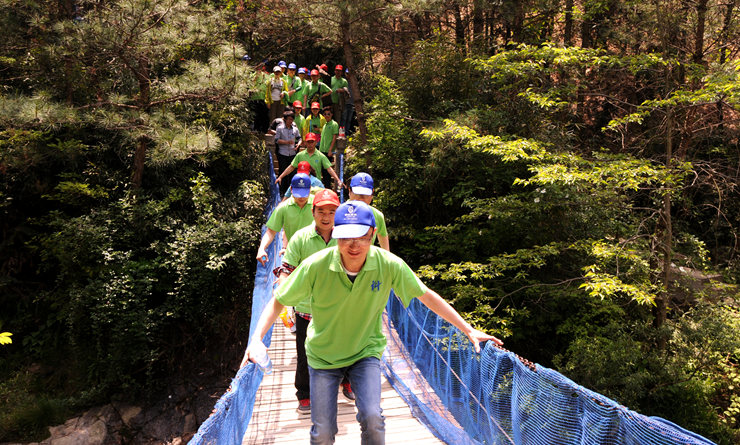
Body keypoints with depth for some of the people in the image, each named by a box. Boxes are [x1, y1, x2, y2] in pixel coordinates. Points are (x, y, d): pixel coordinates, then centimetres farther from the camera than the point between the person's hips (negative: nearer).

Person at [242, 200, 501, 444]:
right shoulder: (316, 266, -24)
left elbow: (426, 296, -7)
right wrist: (256, 339, -27)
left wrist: (468, 330, -4)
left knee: (372, 419, -19)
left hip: (366, 352, 0)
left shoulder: (389, 265, -21)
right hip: (323, 355, 0)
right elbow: (278, 301, -12)